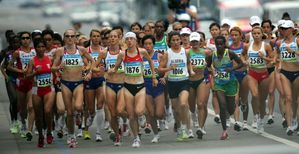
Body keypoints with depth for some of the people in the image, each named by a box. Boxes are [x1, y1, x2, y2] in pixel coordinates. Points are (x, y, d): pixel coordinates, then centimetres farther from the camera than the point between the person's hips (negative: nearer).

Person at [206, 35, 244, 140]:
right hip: (218, 84, 1)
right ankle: (224, 131, -7)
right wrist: (210, 71, -7)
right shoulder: (212, 56, -3)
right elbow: (207, 66, 13)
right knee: (222, 105, -14)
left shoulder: (230, 54, -10)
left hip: (230, 83, -1)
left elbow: (241, 63, -4)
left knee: (231, 109, 7)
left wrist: (232, 69, -20)